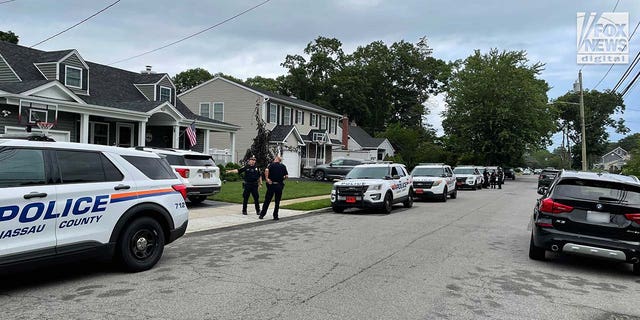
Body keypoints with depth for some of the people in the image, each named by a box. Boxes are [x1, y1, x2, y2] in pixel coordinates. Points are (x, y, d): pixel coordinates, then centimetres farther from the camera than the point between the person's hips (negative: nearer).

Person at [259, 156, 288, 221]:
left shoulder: (272, 164, -1)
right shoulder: (283, 166, 6)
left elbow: (266, 170, -20)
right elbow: (286, 176, 1)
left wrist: (266, 178, -13)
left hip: (271, 184, -1)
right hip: (279, 185, 1)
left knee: (267, 200, 8)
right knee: (277, 202, 8)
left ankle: (262, 214, 13)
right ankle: (275, 216, 7)